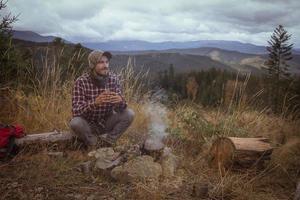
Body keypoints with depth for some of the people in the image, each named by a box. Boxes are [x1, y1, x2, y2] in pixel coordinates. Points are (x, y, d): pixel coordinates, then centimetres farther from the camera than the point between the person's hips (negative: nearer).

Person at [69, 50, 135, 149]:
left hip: (106, 123, 3)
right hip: (88, 125, -2)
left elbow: (120, 108, -10)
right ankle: (93, 142, -3)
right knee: (75, 123, -33)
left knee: (129, 114, -19)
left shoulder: (113, 79, -10)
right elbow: (76, 111, -26)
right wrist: (95, 103, -44)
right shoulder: (81, 81, -19)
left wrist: (120, 101, -35)